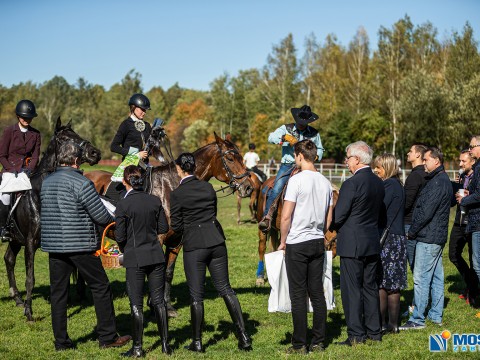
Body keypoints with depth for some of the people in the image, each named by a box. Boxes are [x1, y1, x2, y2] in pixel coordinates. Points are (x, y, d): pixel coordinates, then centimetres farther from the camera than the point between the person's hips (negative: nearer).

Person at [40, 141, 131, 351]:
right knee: (100, 287, 6)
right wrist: (113, 222, 9)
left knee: (58, 292, 10)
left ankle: (61, 341, 12)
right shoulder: (81, 183, -13)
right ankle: (107, 337, 10)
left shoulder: (46, 182, 8)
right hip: (80, 245, -6)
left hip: (52, 245, 6)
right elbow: (102, 216, -13)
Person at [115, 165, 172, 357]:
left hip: (135, 258, -4)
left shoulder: (123, 205, -13)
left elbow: (120, 236, -11)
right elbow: (164, 228, 4)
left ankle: (137, 348, 8)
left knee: (136, 304, 4)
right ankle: (165, 344, 16)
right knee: (158, 300, 12)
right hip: (156, 255, 4)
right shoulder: (155, 201, -1)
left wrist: (124, 249, 9)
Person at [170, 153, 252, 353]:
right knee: (225, 288, 12)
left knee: (196, 295, 5)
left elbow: (176, 227, -6)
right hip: (216, 242, 4)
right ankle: (243, 336, 9)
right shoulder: (208, 187, 4)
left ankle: (197, 342, 13)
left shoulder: (177, 194, -9)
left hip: (193, 246, -4)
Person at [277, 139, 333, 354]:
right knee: (317, 292, 9)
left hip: (297, 243, -6)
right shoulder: (325, 182, 7)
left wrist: (282, 242, -3)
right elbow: (329, 218, 13)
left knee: (298, 295, -1)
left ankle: (299, 345, 3)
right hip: (318, 242, 6)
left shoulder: (297, 180, -13)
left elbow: (285, 217, -15)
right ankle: (318, 342, 13)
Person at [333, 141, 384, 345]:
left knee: (351, 289, -1)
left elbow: (338, 216, -16)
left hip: (352, 244, -8)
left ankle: (356, 335, 1)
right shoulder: (378, 183, 7)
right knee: (370, 287, 15)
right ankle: (374, 332, 21)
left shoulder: (352, 183, -18)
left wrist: (335, 228, 5)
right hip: (373, 243, 8)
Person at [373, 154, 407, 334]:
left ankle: (382, 324, 0)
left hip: (387, 240, -9)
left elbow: (379, 211, -18)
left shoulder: (389, 185, -13)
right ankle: (392, 324, 16)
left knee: (381, 283, -4)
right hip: (397, 238, 9)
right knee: (392, 285, 11)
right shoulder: (397, 185, 15)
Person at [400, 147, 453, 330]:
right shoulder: (444, 180, 15)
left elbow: (426, 212, -20)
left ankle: (417, 320, -6)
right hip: (437, 237, 11)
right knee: (436, 277, 14)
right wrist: (414, 231, 16)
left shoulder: (437, 183, -18)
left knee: (420, 278, -8)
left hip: (428, 238, -10)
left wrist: (411, 232, -10)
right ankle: (436, 315, 21)